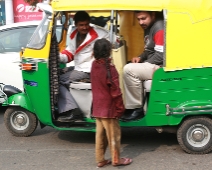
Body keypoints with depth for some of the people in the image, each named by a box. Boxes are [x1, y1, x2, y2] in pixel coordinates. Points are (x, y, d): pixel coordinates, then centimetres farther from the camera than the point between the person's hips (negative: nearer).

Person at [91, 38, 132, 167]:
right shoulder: (109, 68, -20)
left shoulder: (94, 65, 3)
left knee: (100, 134, 14)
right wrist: (120, 107, -8)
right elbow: (115, 91, -17)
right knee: (113, 135, 6)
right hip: (109, 108, -7)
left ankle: (100, 159, 20)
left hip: (98, 108, 7)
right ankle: (116, 160, 17)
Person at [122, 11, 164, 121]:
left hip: (161, 67, -11)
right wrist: (140, 58, 4)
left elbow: (160, 55, -22)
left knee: (129, 70, -23)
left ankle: (137, 108, -14)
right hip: (153, 65, 11)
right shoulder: (148, 28, 15)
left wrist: (143, 63, -13)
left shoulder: (159, 27, -16)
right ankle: (131, 107, 7)